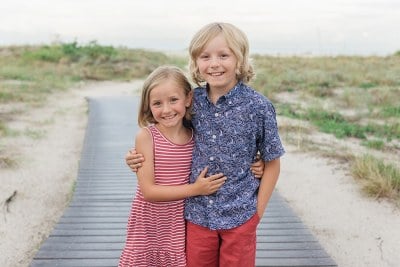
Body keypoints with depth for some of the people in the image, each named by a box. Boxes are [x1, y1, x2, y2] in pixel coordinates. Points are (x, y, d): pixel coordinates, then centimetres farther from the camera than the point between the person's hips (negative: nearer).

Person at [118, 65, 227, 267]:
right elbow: (148, 191, -16)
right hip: (149, 225, -2)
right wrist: (195, 189, -18)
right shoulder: (146, 136, -14)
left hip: (181, 223, 3)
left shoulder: (196, 136, -4)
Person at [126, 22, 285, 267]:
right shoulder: (192, 101, -4)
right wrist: (142, 157, -3)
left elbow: (272, 164, -4)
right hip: (197, 214, 3)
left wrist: (257, 214, -5)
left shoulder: (258, 107, -14)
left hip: (239, 217, -3)